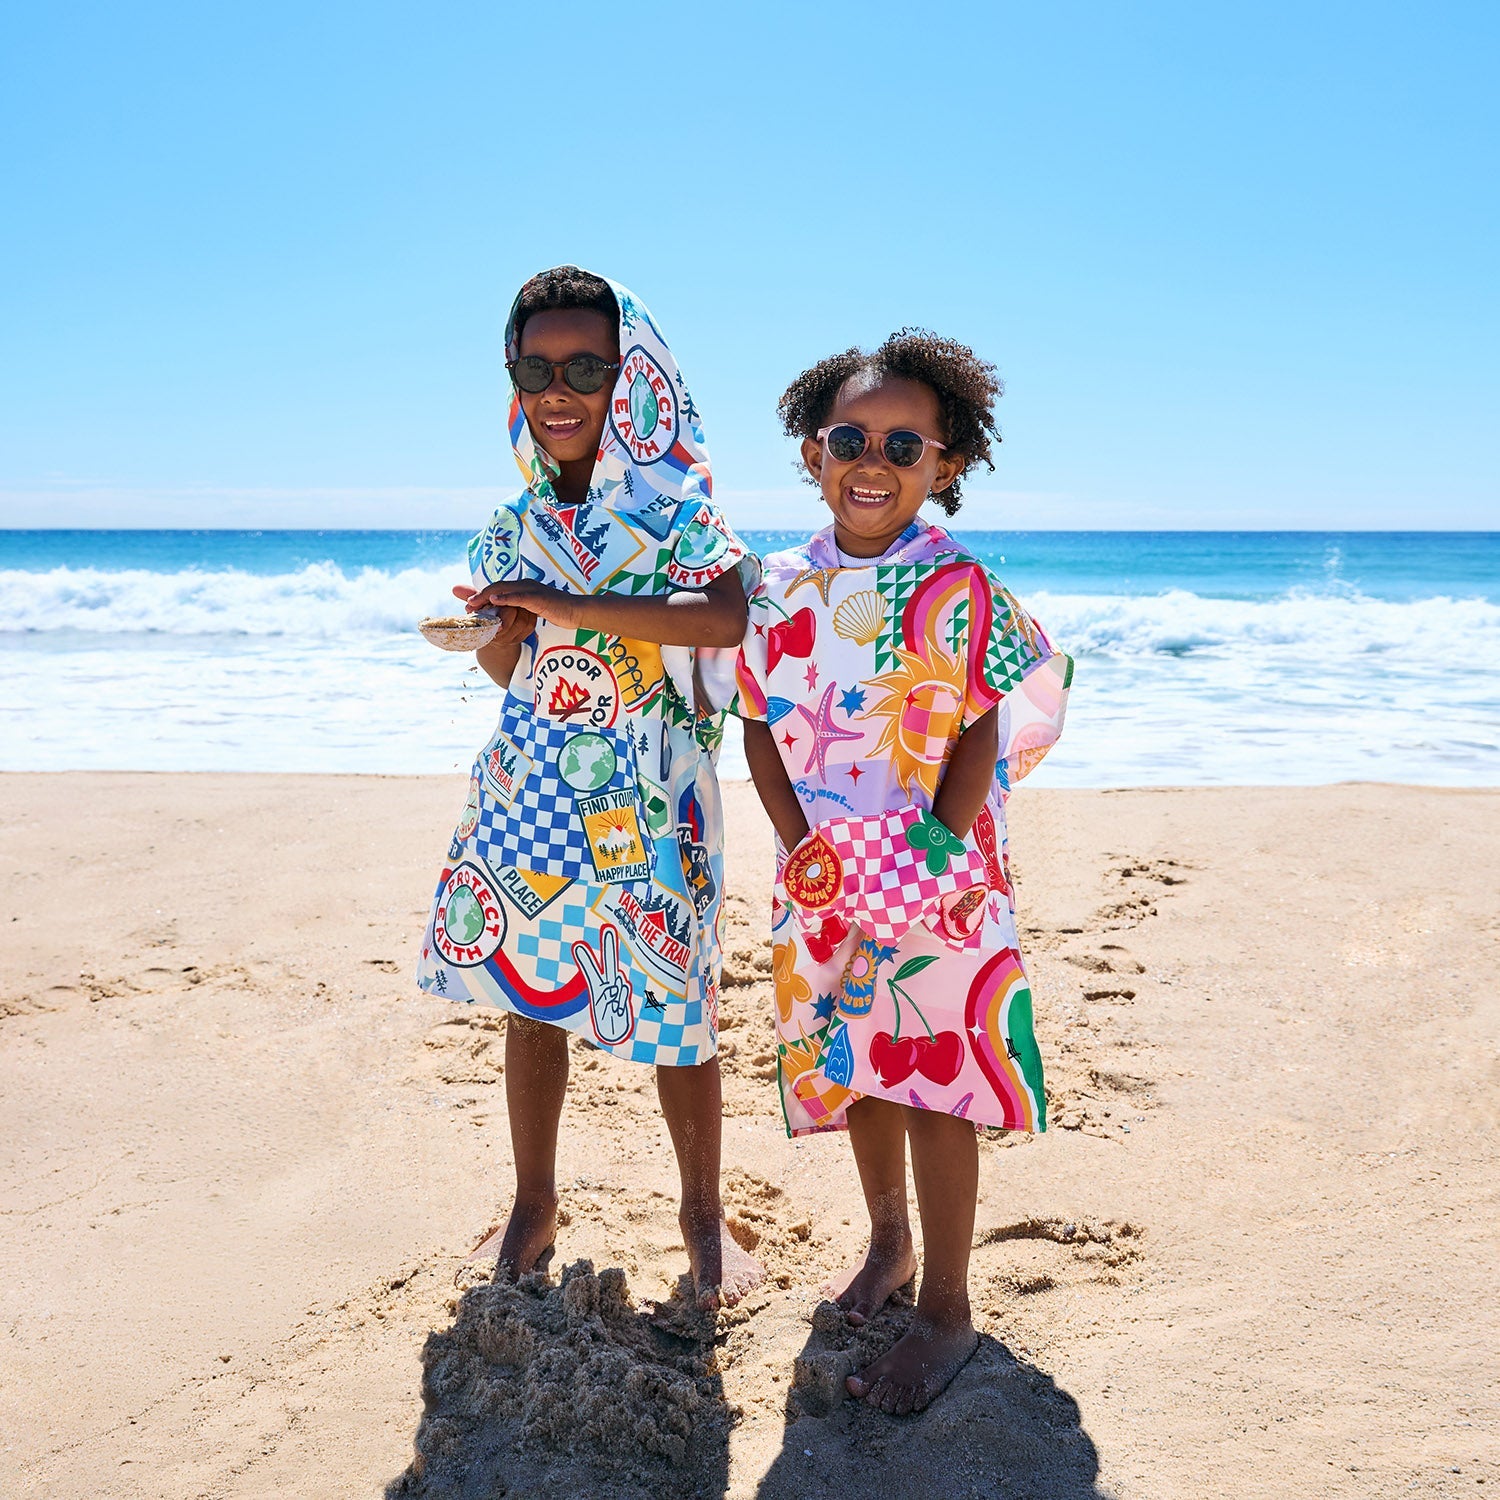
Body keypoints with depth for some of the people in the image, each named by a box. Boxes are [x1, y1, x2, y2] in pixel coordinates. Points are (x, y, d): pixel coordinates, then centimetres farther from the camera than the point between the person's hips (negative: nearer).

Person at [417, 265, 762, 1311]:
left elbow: (730, 614, -26)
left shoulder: (671, 510, -7)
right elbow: (505, 668, 13)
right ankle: (533, 1204, 29)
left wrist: (561, 604, -26)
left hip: (647, 793, -4)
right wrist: (499, 621, -11)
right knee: (528, 994, 11)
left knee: (673, 1001, 2)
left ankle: (704, 1214, 21)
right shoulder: (514, 527, 9)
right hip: (529, 789, 5)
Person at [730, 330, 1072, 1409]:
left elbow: (999, 725, -12)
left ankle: (947, 1315, 17)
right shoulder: (784, 586, 1)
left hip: (937, 876, -5)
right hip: (825, 875, 5)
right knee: (849, 1063, 18)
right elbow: (760, 722, 4)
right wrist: (802, 845, -6)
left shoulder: (953, 588, -13)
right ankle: (889, 1241, 41)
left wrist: (934, 850, -17)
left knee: (932, 1078, 1)